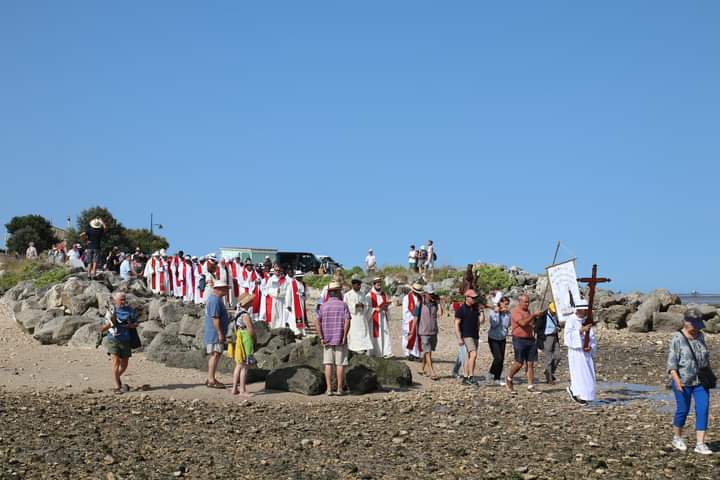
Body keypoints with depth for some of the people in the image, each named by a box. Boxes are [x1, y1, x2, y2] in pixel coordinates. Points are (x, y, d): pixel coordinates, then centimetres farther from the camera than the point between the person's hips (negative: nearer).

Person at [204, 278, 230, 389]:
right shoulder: (215, 300, -18)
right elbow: (215, 318, -23)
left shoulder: (215, 298, 16)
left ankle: (210, 379, 20)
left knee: (214, 355, 15)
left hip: (213, 333, 11)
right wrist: (220, 333, -23)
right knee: (215, 355, -9)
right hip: (215, 333, -11)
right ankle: (211, 380, -9)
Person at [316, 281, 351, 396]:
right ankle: (339, 388, 4)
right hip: (340, 340, -3)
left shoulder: (323, 306, 6)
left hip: (327, 340, 3)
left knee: (328, 364, 5)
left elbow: (317, 322, -3)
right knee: (340, 364, 3)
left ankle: (329, 389, 2)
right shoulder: (343, 305, -3)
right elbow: (347, 321, -14)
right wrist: (344, 337, -9)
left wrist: (321, 338, -3)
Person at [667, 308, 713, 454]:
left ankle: (700, 444, -2)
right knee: (683, 410, 5)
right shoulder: (677, 338, -13)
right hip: (683, 382, -5)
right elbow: (672, 362, -15)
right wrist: (677, 380, -25)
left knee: (703, 410, -4)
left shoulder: (700, 336, 5)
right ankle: (677, 437, 28)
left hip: (700, 381, 5)